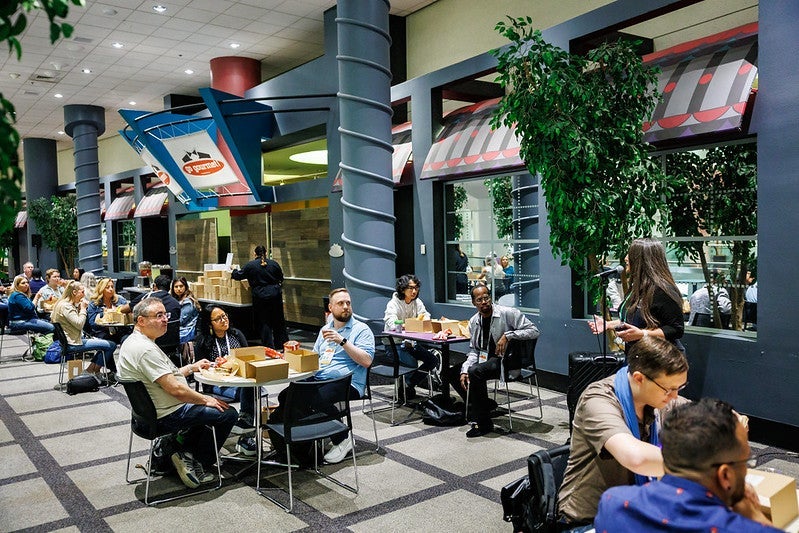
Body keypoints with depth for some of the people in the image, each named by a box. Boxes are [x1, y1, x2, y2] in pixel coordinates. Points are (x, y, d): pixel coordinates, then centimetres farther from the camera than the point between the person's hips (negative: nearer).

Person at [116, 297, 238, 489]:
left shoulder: (133, 342, 9)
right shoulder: (145, 349, -26)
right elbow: (175, 389, -27)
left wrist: (191, 367, 14)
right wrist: (206, 399, -15)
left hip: (151, 411, 11)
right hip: (167, 416, -11)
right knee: (228, 413, -4)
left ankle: (175, 448, 20)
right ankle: (198, 468, 7)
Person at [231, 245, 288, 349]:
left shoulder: (250, 265, -4)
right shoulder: (274, 263, 3)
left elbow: (239, 275, 7)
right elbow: (281, 278, 13)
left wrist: (234, 271, 29)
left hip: (260, 297, -2)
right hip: (275, 295, 3)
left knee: (265, 323, 4)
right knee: (279, 321, 13)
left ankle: (269, 347, 5)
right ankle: (283, 344, 19)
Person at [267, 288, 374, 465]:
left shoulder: (361, 329, 2)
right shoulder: (325, 329, 24)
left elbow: (366, 361, -11)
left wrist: (342, 341, -16)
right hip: (317, 378, 6)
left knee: (319, 400, -34)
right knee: (286, 396, -16)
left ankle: (342, 441, -10)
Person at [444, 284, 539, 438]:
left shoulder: (507, 313, -12)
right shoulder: (474, 321, 7)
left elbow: (534, 331, -15)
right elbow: (474, 350, 10)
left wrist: (507, 335, -26)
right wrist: (464, 370, -6)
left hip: (507, 359, -8)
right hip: (485, 359, 8)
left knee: (475, 372, -31)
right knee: (451, 372, 4)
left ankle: (485, 424, -19)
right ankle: (484, 406, 10)